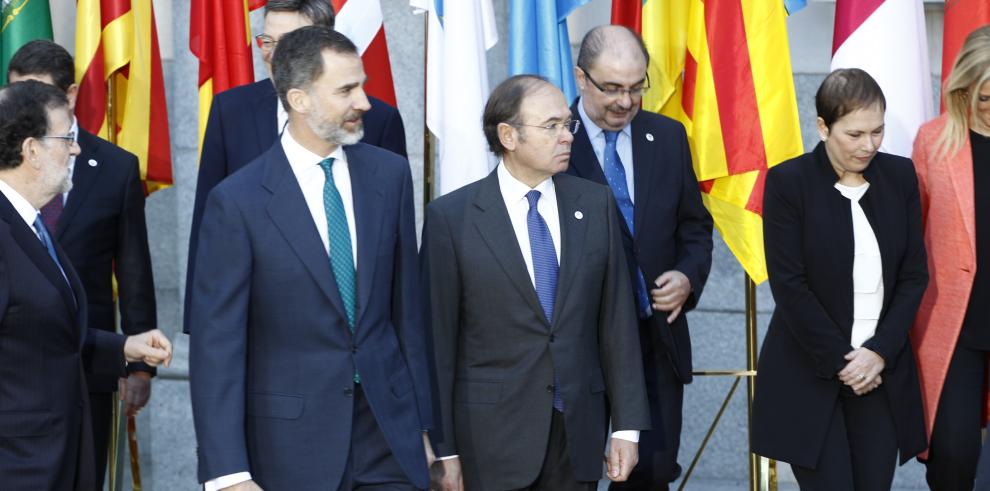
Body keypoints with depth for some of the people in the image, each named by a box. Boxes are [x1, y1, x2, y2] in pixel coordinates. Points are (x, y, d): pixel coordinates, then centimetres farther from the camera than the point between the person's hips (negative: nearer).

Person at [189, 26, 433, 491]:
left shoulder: (389, 174, 3)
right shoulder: (238, 202, -11)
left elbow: (406, 305, 9)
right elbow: (216, 344, -11)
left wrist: (421, 422, 10)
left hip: (389, 427, 3)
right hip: (291, 439, -3)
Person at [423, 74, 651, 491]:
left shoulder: (595, 204, 5)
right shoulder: (450, 217, -5)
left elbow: (616, 319, 5)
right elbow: (439, 341, -5)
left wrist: (627, 426, 2)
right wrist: (444, 452, -6)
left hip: (579, 434, 3)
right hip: (491, 437, -3)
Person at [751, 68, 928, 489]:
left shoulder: (899, 176, 4)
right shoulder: (788, 182, -7)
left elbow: (914, 275, 5)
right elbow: (789, 284, -10)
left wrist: (880, 351, -6)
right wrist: (839, 361, -11)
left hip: (882, 370, 3)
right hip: (809, 376, -3)